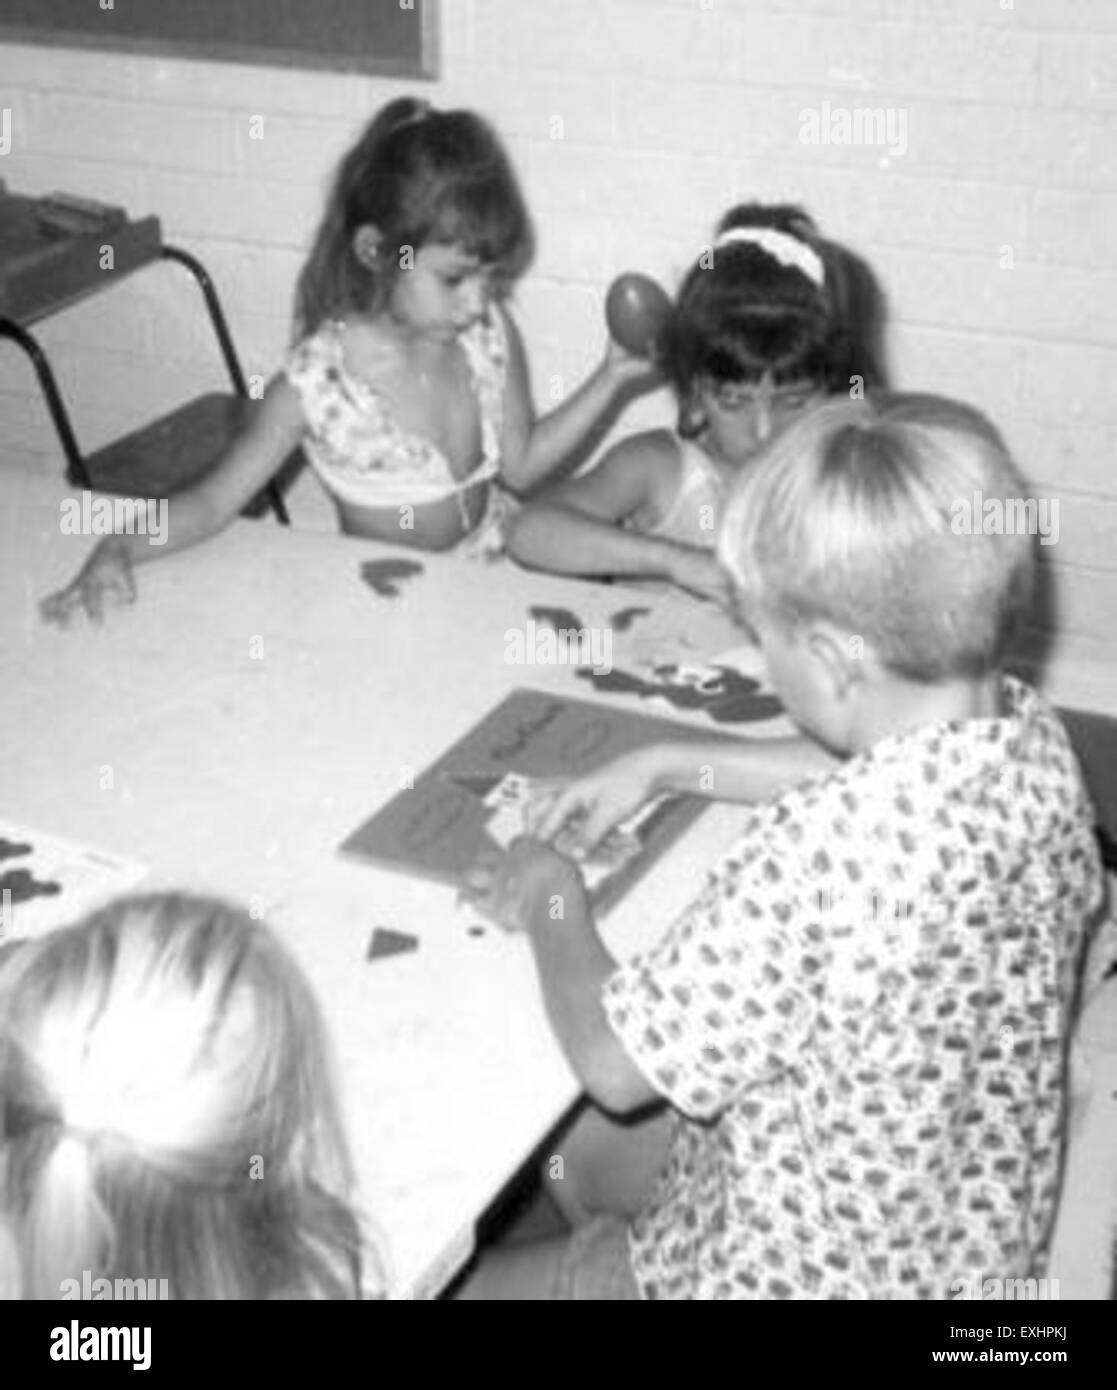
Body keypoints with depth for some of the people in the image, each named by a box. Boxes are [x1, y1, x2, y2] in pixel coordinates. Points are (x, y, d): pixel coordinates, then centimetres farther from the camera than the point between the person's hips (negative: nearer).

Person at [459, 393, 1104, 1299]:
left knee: (464, 1282, 15)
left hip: (813, 1268, -7)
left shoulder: (819, 854, -40)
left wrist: (553, 908, -9)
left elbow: (613, 1065, -27)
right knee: (582, 1155, 29)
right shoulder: (1030, 730, -16)